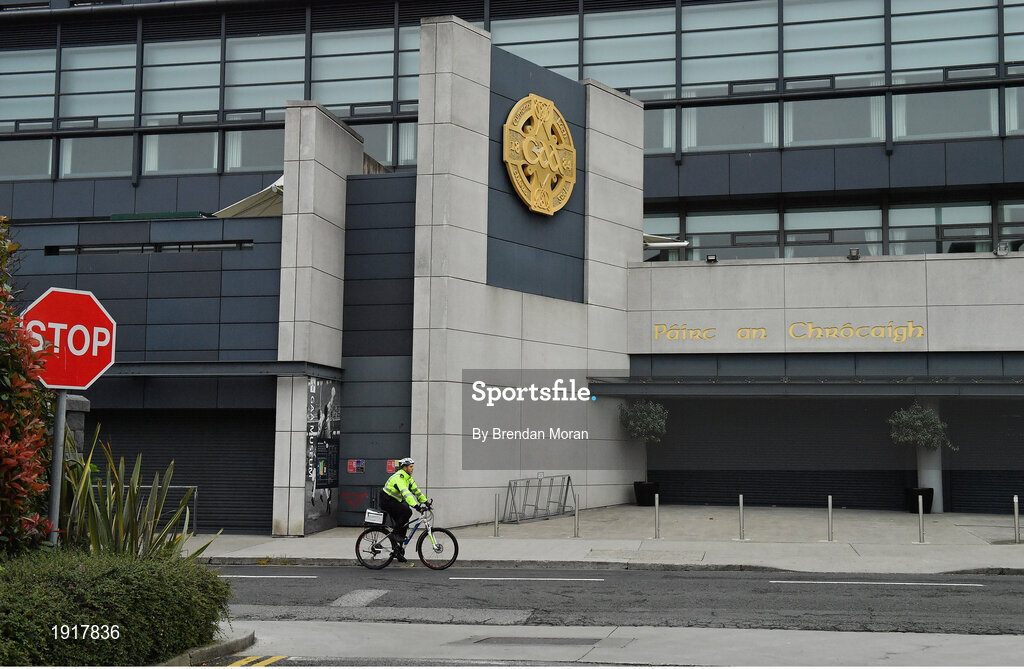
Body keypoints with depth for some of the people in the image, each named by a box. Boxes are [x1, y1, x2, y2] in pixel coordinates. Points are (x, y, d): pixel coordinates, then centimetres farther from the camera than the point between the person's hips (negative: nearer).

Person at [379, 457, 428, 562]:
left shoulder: (408, 478, 7)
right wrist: (416, 505, -45)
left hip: (395, 502, 10)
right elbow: (405, 493, -37)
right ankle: (396, 533, -15)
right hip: (387, 501, -10)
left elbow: (416, 490, 9)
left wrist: (425, 501, 0)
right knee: (407, 511, -29)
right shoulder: (398, 477, -24)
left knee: (404, 525, 4)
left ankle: (398, 552, 10)